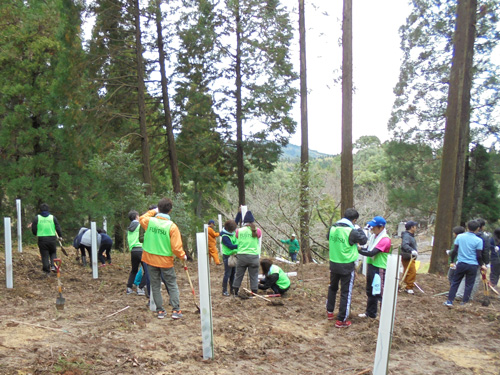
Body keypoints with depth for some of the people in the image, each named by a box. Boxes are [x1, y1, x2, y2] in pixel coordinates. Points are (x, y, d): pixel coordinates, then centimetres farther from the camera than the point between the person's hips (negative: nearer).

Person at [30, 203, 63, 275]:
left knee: (44, 255, 6)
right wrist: (60, 236, 19)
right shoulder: (52, 217, 2)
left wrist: (36, 234, 24)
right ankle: (53, 265, -1)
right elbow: (58, 228, 4)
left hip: (42, 239, 0)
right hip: (52, 238, 0)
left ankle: (47, 271, 8)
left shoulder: (37, 218, 0)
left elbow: (33, 229, 2)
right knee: (53, 253, 19)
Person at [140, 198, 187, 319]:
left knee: (155, 286, 13)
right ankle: (176, 310, 5)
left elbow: (142, 218, 20)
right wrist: (183, 256, 1)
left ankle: (160, 310, 15)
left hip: (150, 259, 3)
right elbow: (176, 247, -16)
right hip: (166, 261, -3)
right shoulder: (172, 226, -16)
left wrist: (153, 211, 23)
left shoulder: (149, 221, -8)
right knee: (172, 285, 9)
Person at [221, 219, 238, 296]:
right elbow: (231, 246, -26)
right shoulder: (224, 237, -19)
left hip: (234, 255, 7)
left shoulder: (233, 232, 3)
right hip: (227, 256, -7)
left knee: (233, 274, 12)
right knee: (227, 274, -4)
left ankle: (232, 289, 22)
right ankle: (224, 291, 3)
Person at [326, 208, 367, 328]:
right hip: (347, 266, -6)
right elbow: (363, 240, -3)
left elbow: (328, 237, 19)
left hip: (334, 264, 6)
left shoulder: (333, 228, -2)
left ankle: (329, 312, 37)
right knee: (346, 292, 4)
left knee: (332, 288, 25)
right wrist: (359, 229, 11)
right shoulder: (352, 231, -20)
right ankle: (341, 320, 7)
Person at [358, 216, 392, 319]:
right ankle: (370, 313, 34)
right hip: (371, 265, 9)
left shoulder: (385, 239, -18)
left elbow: (372, 253, -23)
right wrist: (361, 248, -9)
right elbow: (368, 249, 10)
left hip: (379, 269, -9)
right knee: (370, 291, 19)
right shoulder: (374, 236, 8)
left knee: (380, 293, -4)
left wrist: (359, 250, -18)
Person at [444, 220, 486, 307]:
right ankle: (464, 303, 11)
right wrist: (481, 265, 10)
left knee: (455, 282, 12)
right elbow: (479, 256, -6)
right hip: (472, 265, -2)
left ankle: (449, 301, 10)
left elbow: (454, 251, 0)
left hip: (461, 264, 2)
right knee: (469, 285, 9)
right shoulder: (478, 240, -8)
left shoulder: (459, 237, -2)